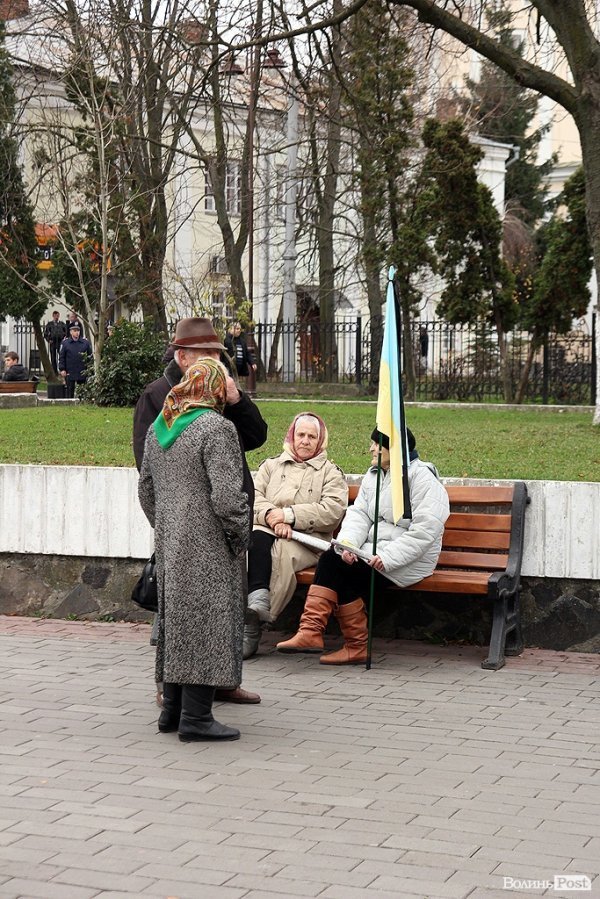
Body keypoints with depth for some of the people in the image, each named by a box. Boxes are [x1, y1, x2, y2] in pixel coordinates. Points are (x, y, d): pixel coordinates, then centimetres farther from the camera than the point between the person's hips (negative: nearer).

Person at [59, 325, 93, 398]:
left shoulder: (85, 342, 6)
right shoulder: (65, 343, 2)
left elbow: (90, 355, 11)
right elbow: (61, 357, 2)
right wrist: (62, 369, -6)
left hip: (82, 372, 1)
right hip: (70, 373, -1)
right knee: (70, 390, 4)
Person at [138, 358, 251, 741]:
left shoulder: (157, 429, 11)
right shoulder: (217, 428, -14)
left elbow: (146, 489, 18)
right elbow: (227, 496, -20)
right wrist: (241, 537, -6)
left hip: (169, 545, 8)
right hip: (207, 548, -8)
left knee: (174, 621, 15)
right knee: (205, 624, -3)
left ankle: (172, 709, 23)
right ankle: (196, 716, -2)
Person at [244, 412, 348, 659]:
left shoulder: (330, 472, 17)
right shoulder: (271, 466, 27)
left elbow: (332, 511, -1)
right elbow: (254, 497, 10)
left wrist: (289, 514, -9)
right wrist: (271, 516, -12)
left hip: (307, 541, -2)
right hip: (267, 531, 2)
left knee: (280, 550, -35)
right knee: (258, 540, -34)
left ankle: (252, 626, -41)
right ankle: (258, 600, -44)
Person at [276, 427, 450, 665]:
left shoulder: (422, 477, -8)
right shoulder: (373, 476, 18)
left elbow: (425, 530, -17)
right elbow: (359, 514, 7)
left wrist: (388, 557, -24)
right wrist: (348, 543, -14)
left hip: (408, 562, -7)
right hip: (374, 552, 7)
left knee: (339, 567, -24)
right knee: (331, 558, -20)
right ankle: (310, 632, -26)